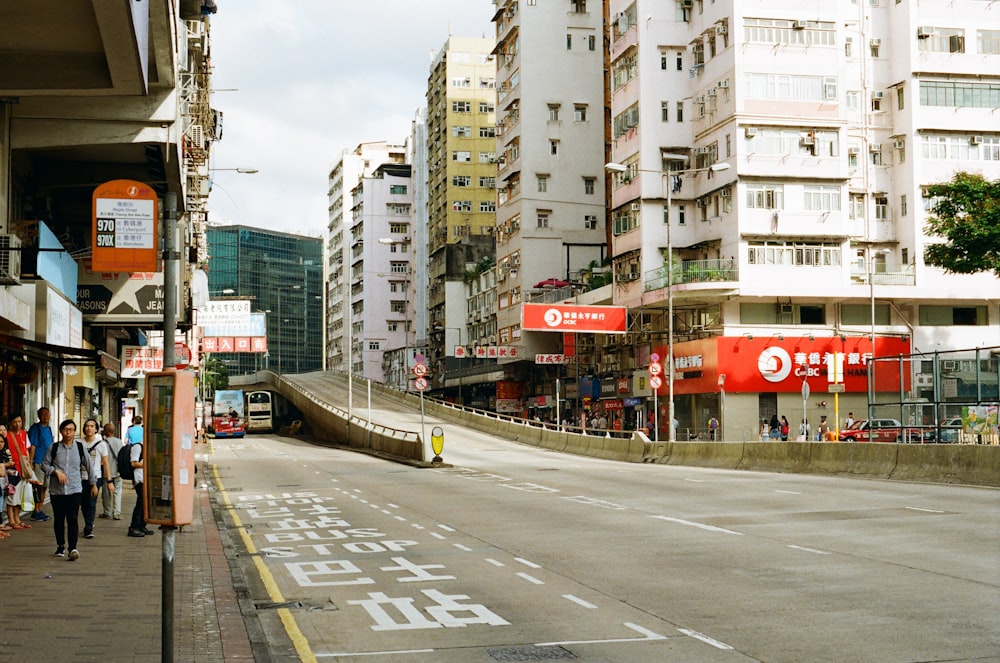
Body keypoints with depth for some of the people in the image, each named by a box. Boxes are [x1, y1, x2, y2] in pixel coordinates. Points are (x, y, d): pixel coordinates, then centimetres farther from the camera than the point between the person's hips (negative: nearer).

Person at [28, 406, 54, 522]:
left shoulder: (48, 428, 14)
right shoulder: (35, 428, -9)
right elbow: (32, 446, -13)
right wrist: (30, 462, -17)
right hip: (38, 462, -8)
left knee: (44, 486, 12)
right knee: (38, 486, -6)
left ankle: (40, 510, 20)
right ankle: (36, 512, -1)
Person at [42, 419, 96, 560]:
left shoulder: (80, 447, 2)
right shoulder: (54, 448, 1)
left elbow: (88, 466, 11)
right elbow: (44, 464, 4)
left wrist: (93, 484, 16)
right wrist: (56, 471, -13)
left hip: (75, 489, -2)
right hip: (56, 490, 2)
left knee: (73, 519, -12)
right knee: (58, 519, 10)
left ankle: (73, 548, -16)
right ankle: (60, 547, 24)